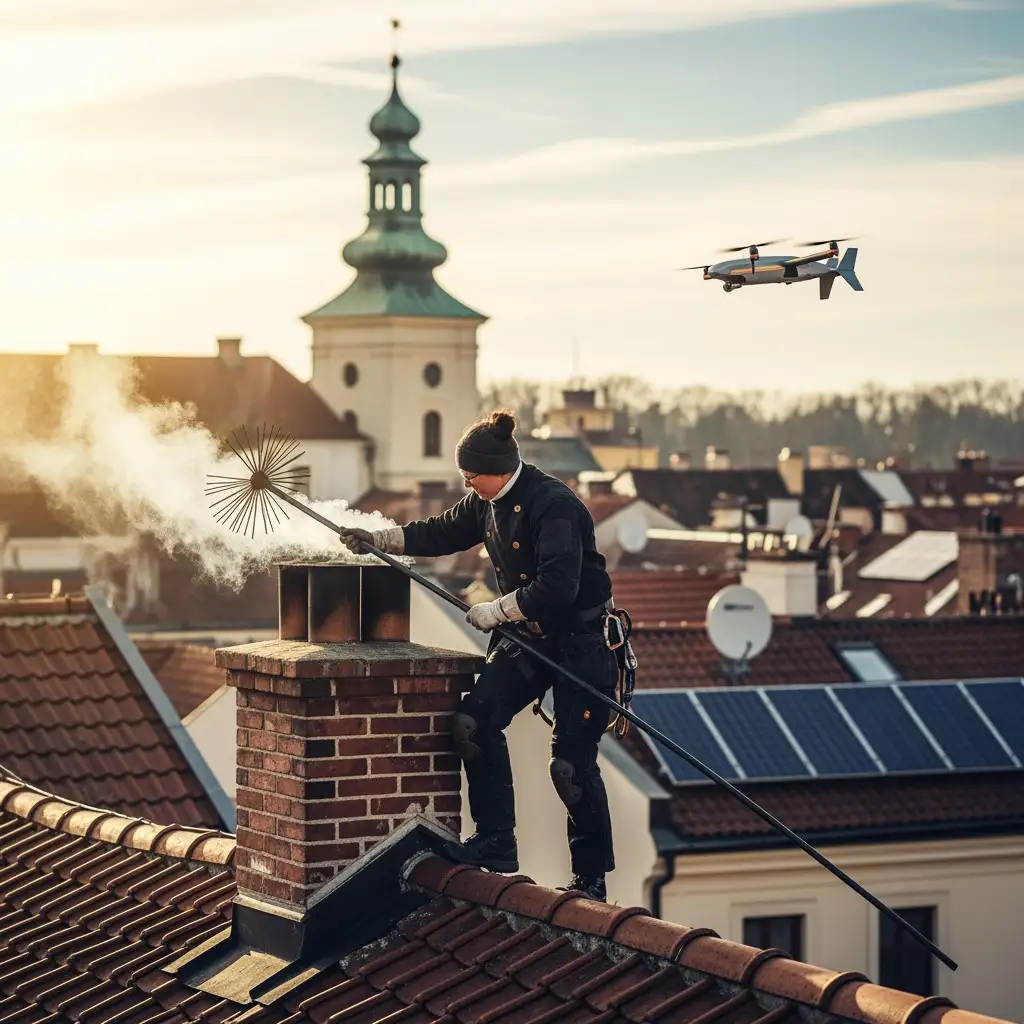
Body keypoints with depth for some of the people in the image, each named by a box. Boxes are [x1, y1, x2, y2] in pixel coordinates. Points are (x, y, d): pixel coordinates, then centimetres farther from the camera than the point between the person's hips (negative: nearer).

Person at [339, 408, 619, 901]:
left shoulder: (554, 505, -24)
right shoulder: (488, 502, 3)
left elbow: (556, 587, -33)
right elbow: (441, 533, 22)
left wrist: (496, 610, -22)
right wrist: (378, 539, 16)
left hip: (583, 642, -8)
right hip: (530, 638, 8)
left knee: (571, 764, -8)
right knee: (474, 721, -10)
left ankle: (592, 879, 6)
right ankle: (495, 843, -1)